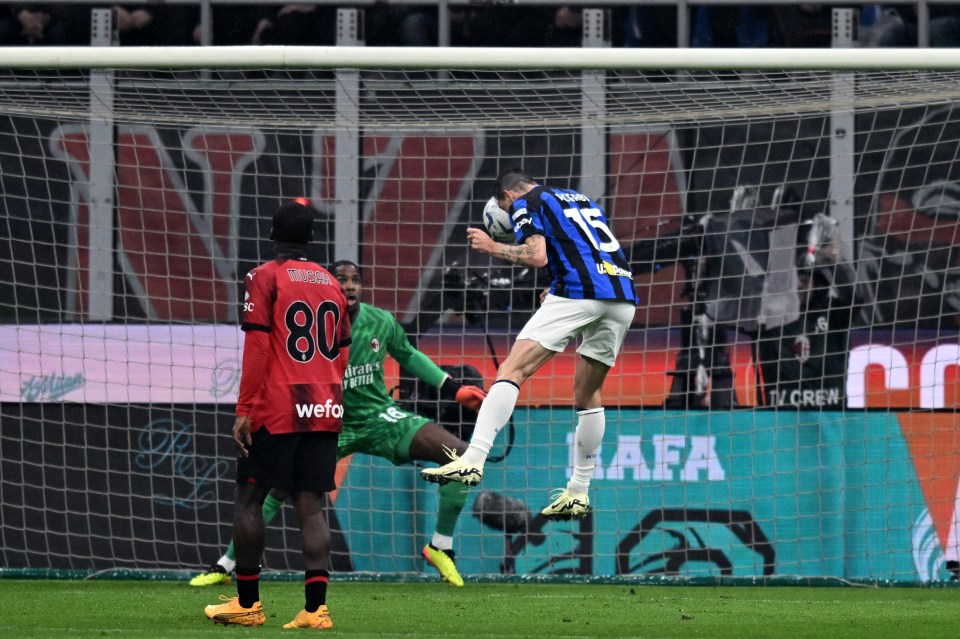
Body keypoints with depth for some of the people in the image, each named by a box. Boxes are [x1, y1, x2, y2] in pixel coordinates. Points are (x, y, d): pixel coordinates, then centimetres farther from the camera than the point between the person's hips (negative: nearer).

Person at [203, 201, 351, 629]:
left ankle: (247, 602, 11)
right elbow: (341, 354, 15)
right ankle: (315, 607, -8)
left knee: (249, 499, 7)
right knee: (311, 506, 3)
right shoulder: (331, 285, 13)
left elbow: (257, 348, -10)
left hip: (276, 412, -5)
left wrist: (245, 409, -9)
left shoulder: (265, 279, -4)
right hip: (325, 412, 5)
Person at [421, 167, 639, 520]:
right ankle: (578, 493, 20)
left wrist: (493, 247, 6)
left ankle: (473, 460, -24)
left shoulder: (526, 203, 8)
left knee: (512, 370, -10)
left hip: (579, 292, -7)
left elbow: (538, 255, -7)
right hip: (623, 298, 7)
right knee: (589, 395, 18)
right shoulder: (581, 199, 31)